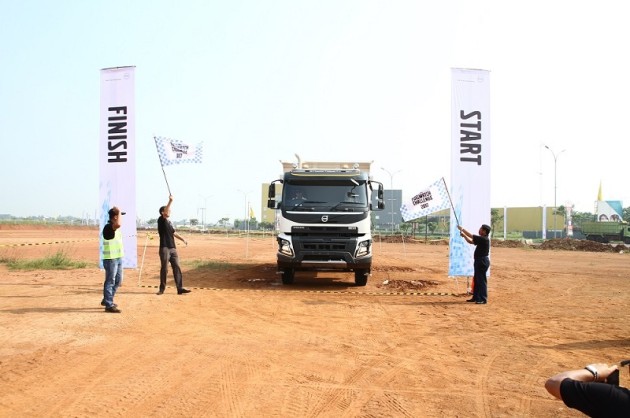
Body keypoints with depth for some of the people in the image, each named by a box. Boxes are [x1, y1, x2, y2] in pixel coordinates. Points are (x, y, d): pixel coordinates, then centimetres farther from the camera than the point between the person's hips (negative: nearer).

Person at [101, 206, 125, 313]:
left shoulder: (115, 228, 15)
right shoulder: (108, 227, -17)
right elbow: (118, 224, -39)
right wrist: (119, 212, -26)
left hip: (118, 257, 10)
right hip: (110, 259, -10)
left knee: (118, 281, 17)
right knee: (110, 281, -4)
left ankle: (106, 300, 30)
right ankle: (109, 305, 3)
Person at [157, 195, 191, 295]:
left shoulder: (169, 222, 17)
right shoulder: (161, 220, -5)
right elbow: (165, 213, -25)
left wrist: (182, 239, 18)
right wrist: (170, 201, -34)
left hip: (173, 248, 7)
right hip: (164, 248, -7)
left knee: (177, 268, 2)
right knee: (164, 268, -1)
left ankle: (180, 288, 2)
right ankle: (162, 288, 11)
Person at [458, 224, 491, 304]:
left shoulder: (484, 239, -17)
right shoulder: (481, 239, 12)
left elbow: (471, 236, -18)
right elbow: (471, 242, 19)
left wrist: (462, 229, -9)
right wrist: (464, 235, 8)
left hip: (482, 261, -10)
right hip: (479, 261, 10)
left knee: (481, 280, -6)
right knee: (476, 280, 15)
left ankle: (483, 299, -3)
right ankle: (476, 297, 23)